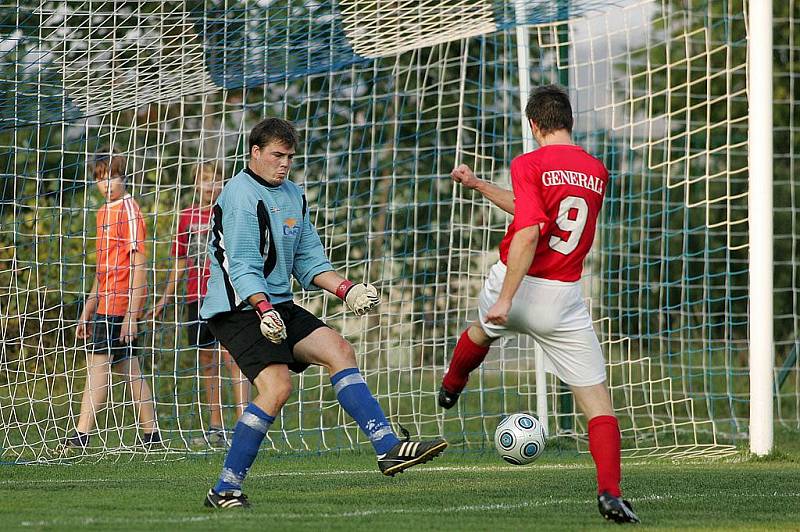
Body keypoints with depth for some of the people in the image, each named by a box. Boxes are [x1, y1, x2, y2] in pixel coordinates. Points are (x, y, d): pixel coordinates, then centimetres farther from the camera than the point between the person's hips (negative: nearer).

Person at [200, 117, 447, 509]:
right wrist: (263, 308, -32)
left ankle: (388, 448, -11)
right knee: (277, 386, -21)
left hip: (278, 306, 9)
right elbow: (241, 266, -20)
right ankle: (224, 491, -15)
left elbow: (308, 261, 18)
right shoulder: (240, 195, -12)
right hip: (239, 311, -9)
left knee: (338, 350, -6)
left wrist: (346, 289, 3)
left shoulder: (293, 196, 16)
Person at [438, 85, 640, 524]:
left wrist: (504, 299, -24)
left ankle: (450, 388, 63)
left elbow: (528, 234, -23)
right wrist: (477, 185, 29)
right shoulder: (597, 172, 8)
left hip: (517, 286, -1)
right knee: (598, 401, 0)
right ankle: (609, 492, -18)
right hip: (564, 300, 1)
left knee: (483, 330, 35)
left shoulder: (529, 165, -10)